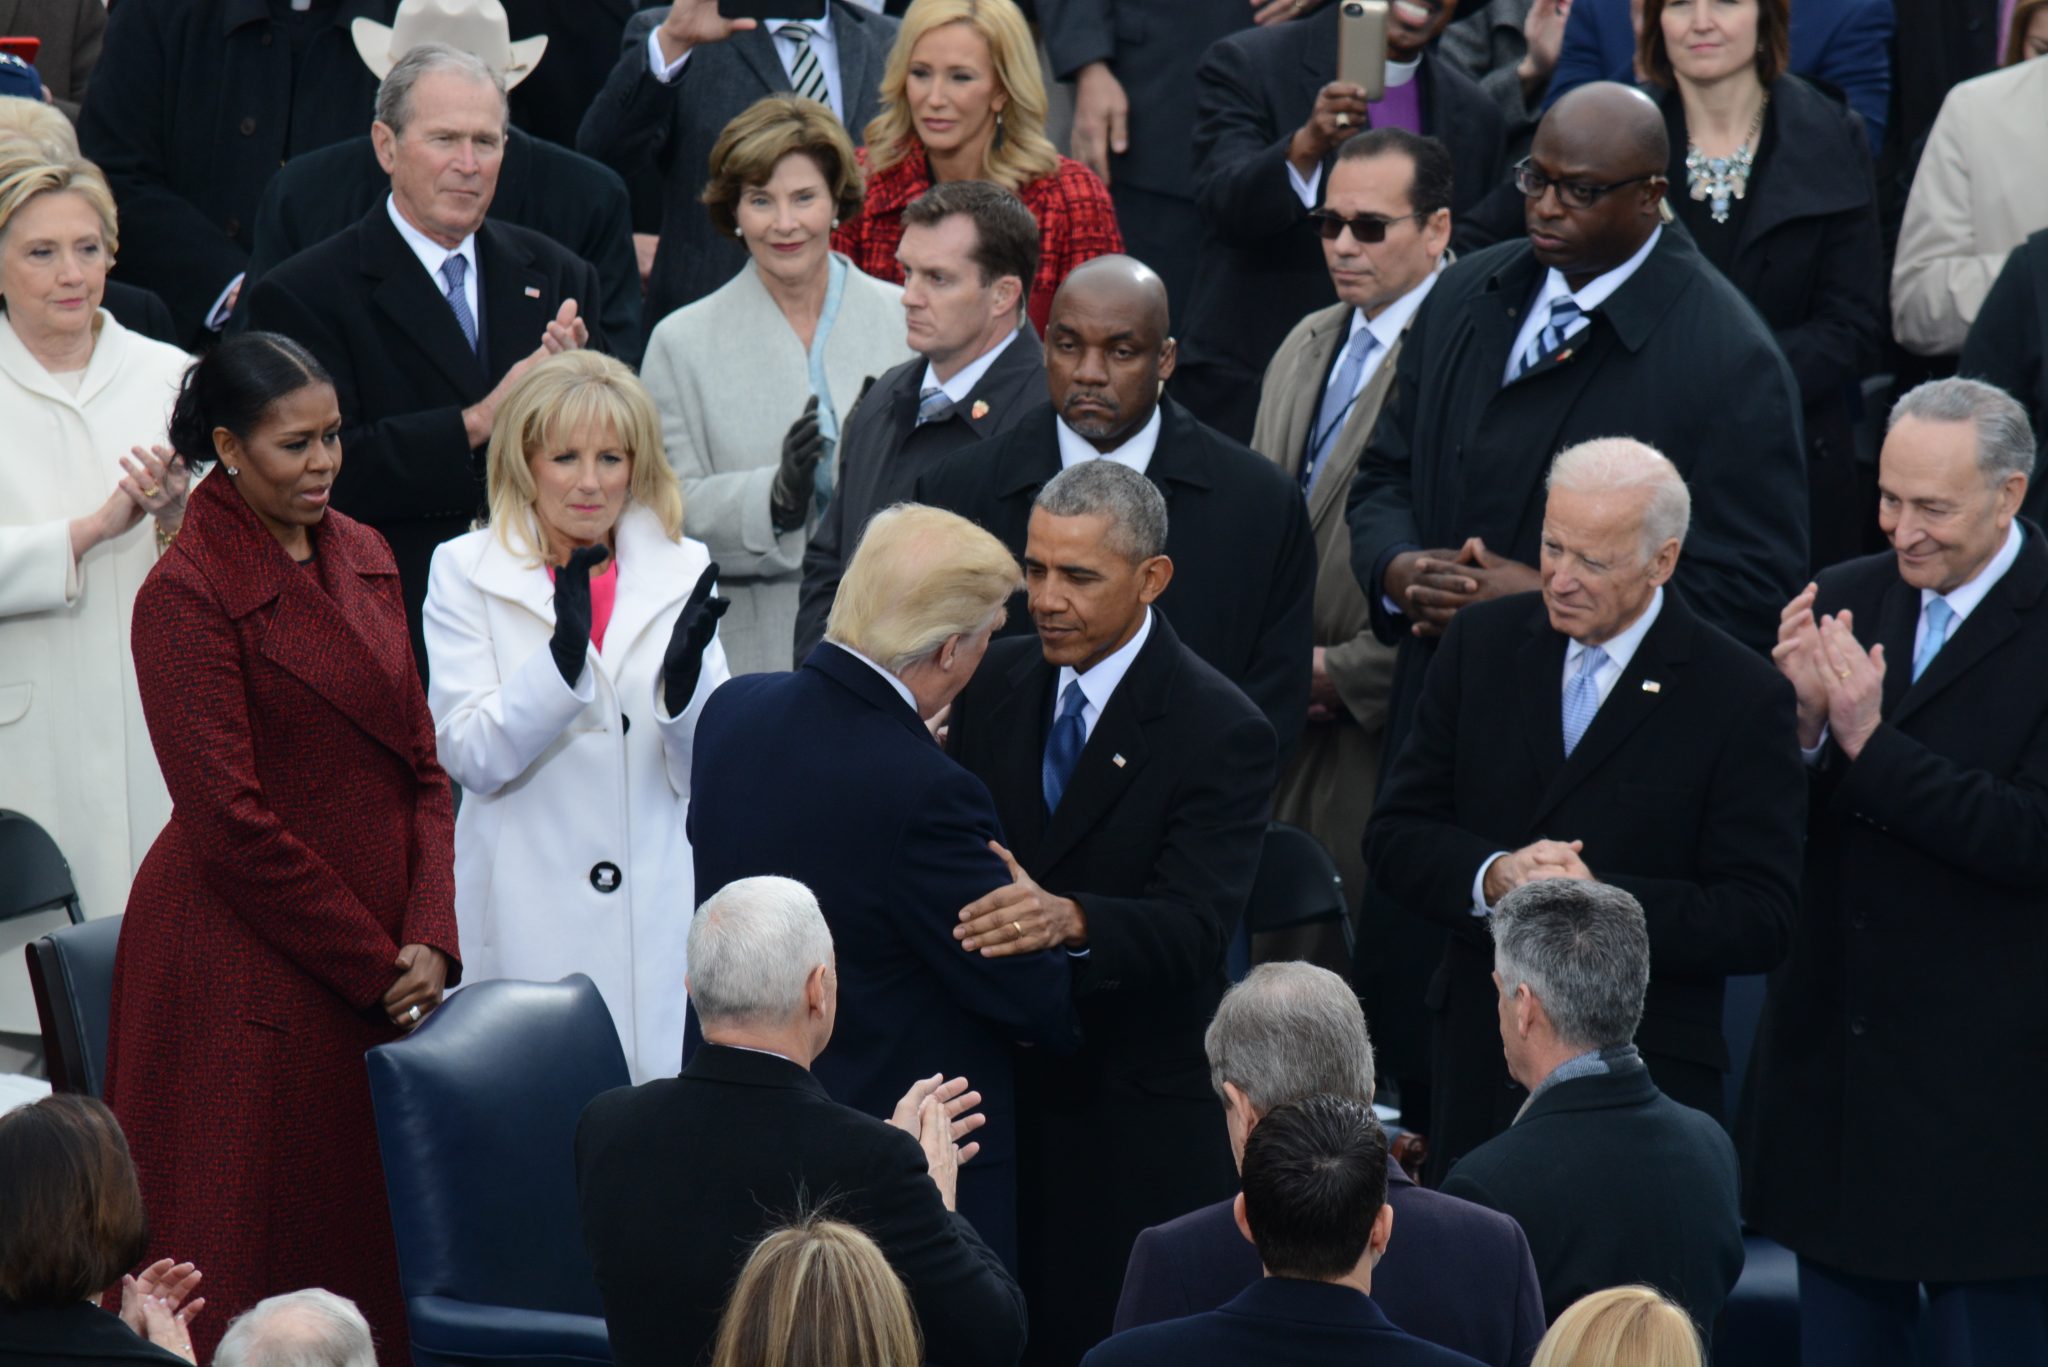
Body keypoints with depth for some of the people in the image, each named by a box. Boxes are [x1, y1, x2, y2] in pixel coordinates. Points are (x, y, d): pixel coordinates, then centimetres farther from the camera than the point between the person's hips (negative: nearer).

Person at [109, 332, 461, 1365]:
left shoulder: (364, 559, 11)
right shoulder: (187, 593, -11)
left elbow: (419, 766, 12)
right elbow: (231, 823, -14)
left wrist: (427, 941, -3)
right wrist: (375, 963, -11)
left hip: (383, 964, 7)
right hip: (250, 972, -7)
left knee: (372, 1261, 8)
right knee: (254, 1276, -1)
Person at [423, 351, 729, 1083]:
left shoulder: (682, 570, 8)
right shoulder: (465, 572, 3)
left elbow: (706, 776, 5)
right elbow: (470, 755, -7)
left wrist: (685, 679, -15)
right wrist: (563, 653, -21)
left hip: (660, 911, 2)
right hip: (530, 919, -2)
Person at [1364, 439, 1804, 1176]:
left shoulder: (1741, 698, -8)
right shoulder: (1482, 643, 5)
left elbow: (1760, 921, -11)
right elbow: (1395, 837, 4)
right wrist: (1492, 876, -17)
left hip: (1643, 1081, -3)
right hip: (1479, 1060, 3)